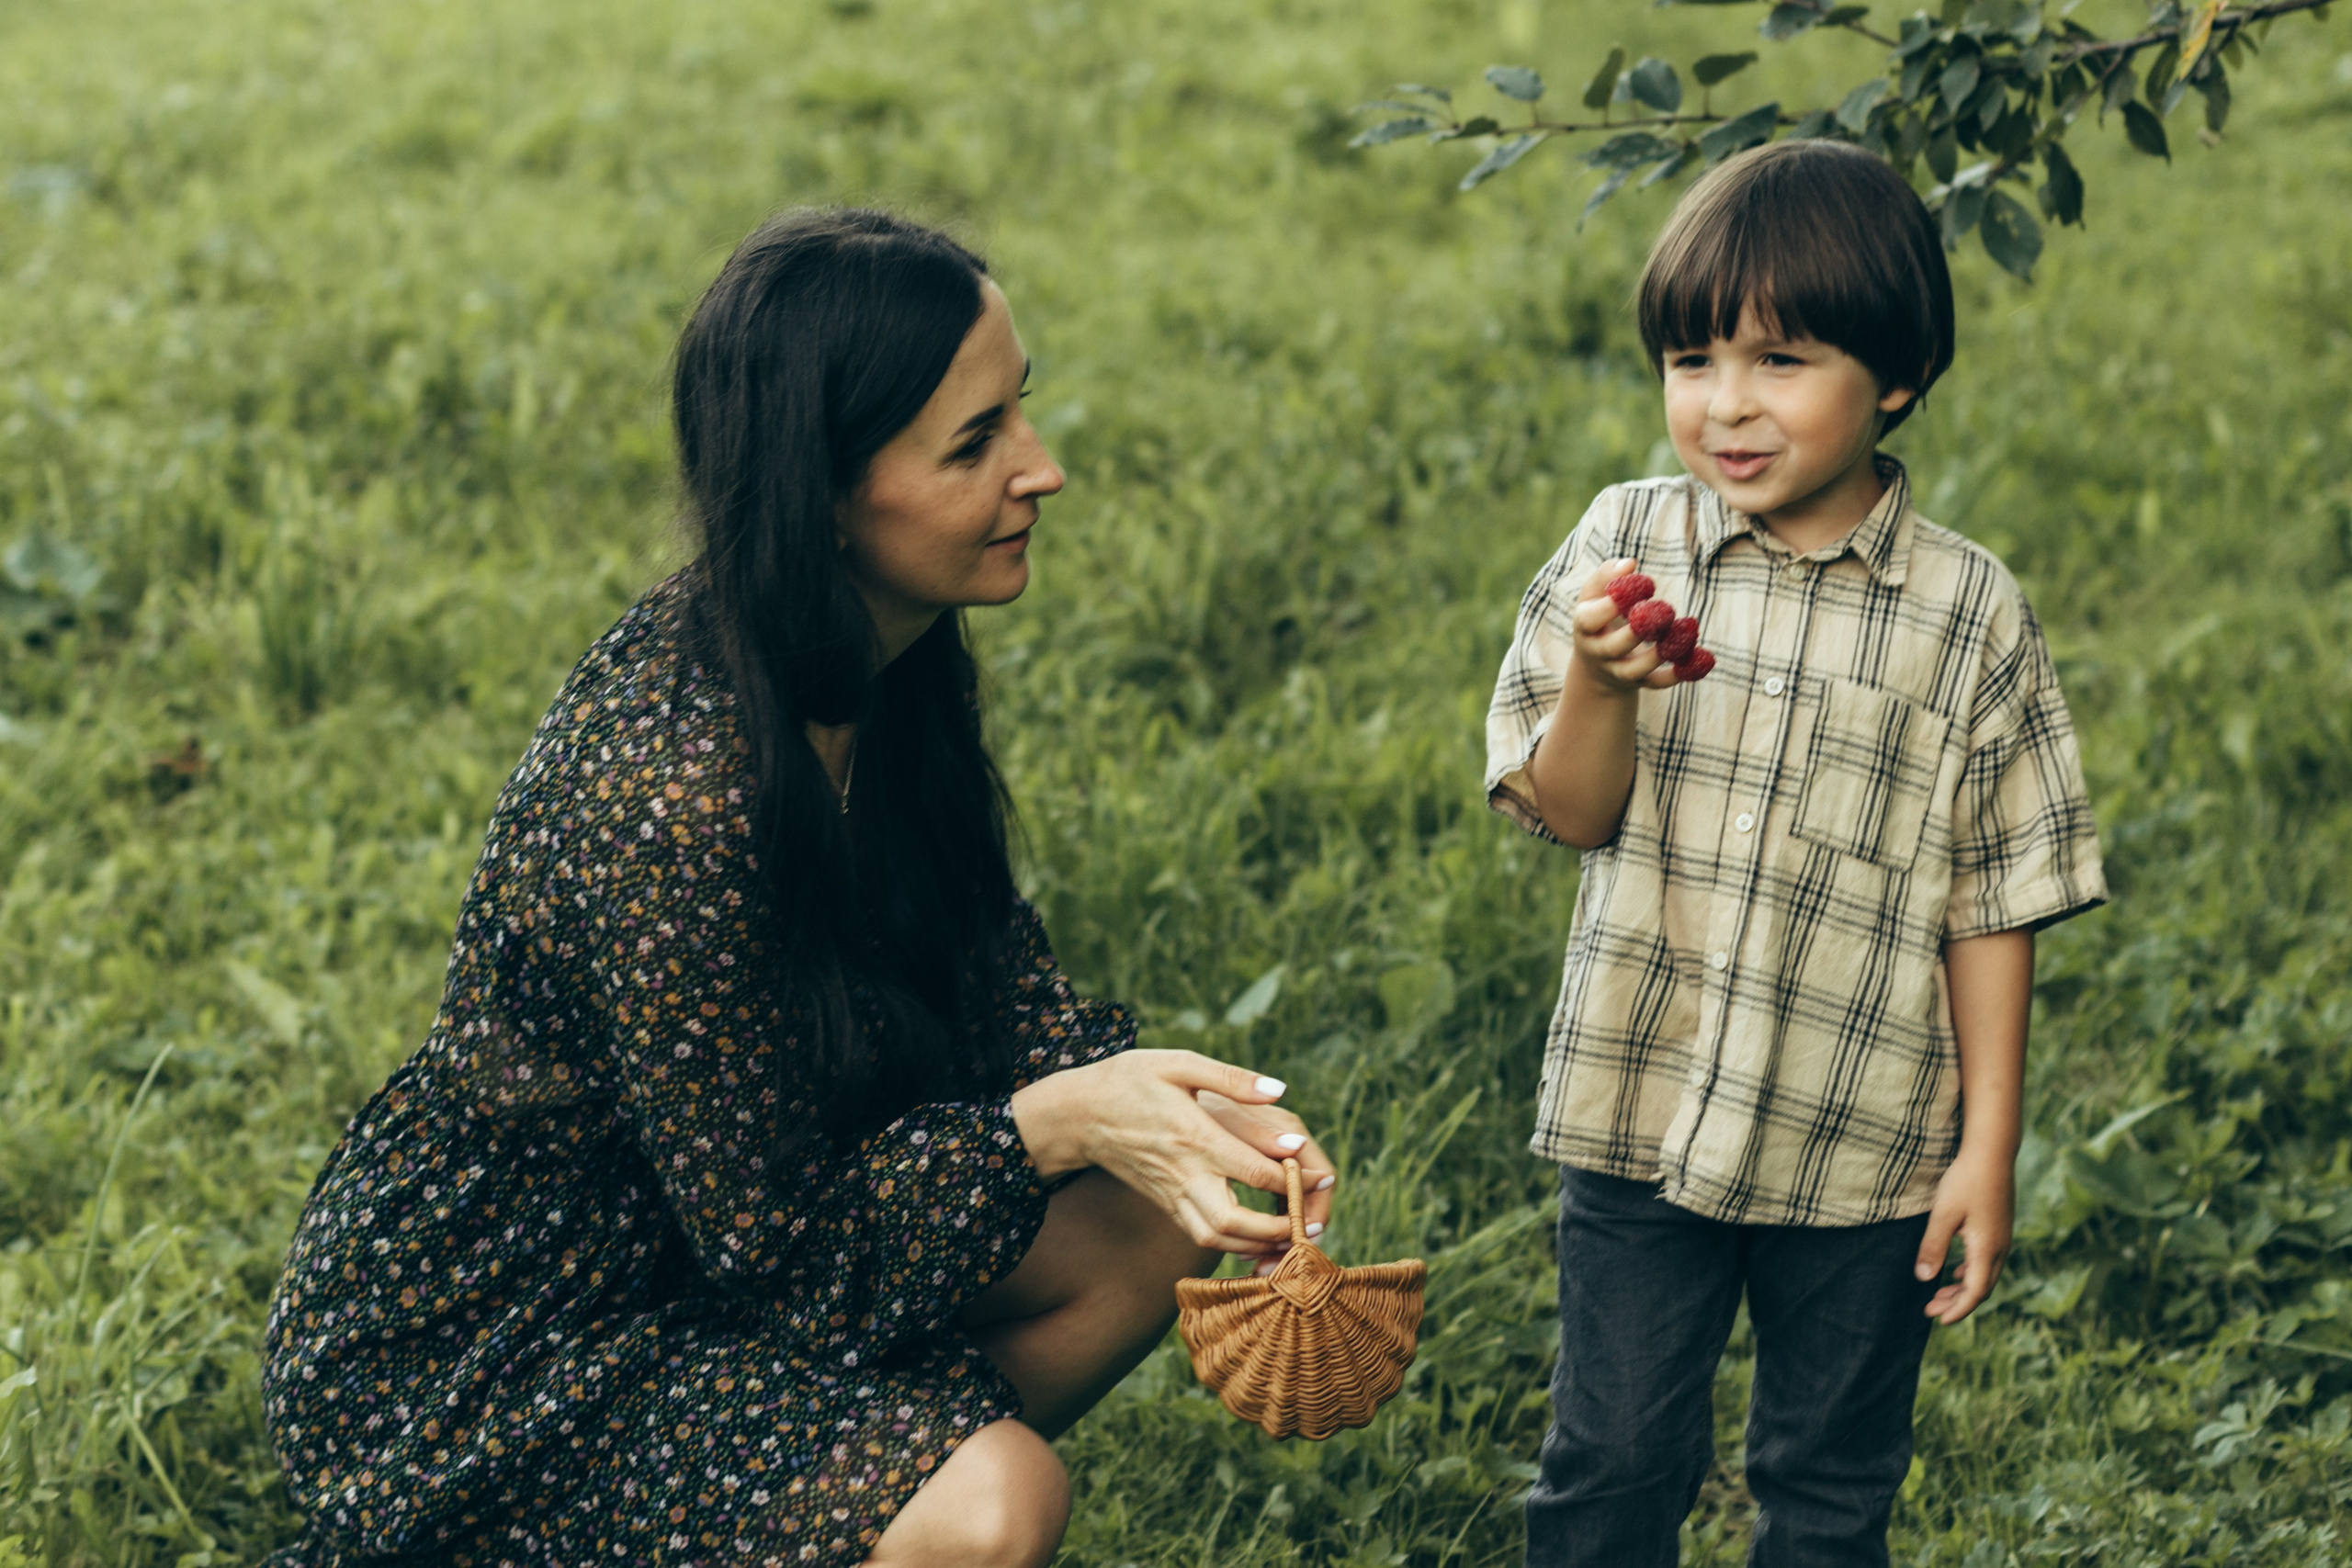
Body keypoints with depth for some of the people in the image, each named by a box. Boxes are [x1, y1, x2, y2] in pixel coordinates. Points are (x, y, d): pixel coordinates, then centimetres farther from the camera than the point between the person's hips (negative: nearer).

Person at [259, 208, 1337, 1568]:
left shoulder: (884, 665, -6)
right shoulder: (676, 792, -33)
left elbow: (980, 951, 4)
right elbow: (769, 1228, -24)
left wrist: (1170, 1097, -13)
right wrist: (1059, 1121, -29)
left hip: (715, 1195, 9)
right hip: (476, 1352, -8)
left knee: (1151, 1228, 0)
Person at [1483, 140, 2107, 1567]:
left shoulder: (1967, 615, -7)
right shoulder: (1628, 546, -4)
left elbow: (1995, 900, -4)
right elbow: (1572, 813, -3)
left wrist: (1990, 1144, -4)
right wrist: (1600, 683, -24)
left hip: (1863, 1142, -1)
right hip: (1643, 1115, 1)